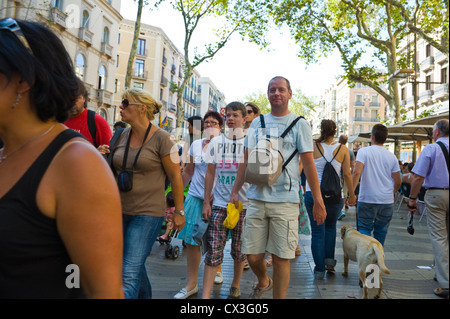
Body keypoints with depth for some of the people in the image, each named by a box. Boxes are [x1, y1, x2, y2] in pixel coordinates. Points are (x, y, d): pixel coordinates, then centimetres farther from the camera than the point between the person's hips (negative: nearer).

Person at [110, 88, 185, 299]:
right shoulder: (121, 136, 6)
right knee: (136, 267, 21)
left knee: (130, 274, -6)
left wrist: (179, 211, -6)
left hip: (148, 214, -6)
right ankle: (145, 295, 45)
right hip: (120, 211, 6)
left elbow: (175, 176, -7)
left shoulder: (161, 138, -10)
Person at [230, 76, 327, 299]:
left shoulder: (299, 124, 2)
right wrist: (235, 191, 10)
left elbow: (309, 164, -1)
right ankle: (263, 282, 41)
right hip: (256, 198, 4)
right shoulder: (257, 123, 13)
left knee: (281, 258, 1)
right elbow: (246, 160, 14)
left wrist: (318, 201, -5)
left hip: (285, 201, -3)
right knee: (252, 255, 10)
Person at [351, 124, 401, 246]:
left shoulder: (364, 151, -6)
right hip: (387, 201, 4)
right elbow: (398, 181, 7)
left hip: (367, 199, -4)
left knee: (364, 229, 5)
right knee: (381, 231, 15)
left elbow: (356, 173, -18)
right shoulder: (392, 156, 6)